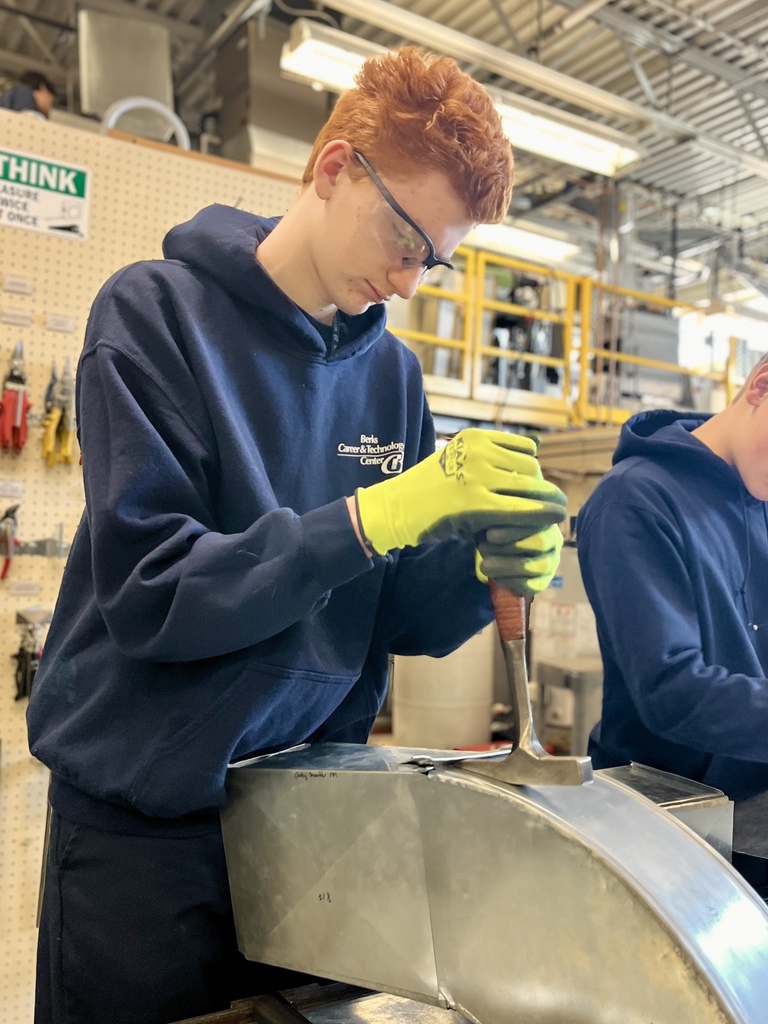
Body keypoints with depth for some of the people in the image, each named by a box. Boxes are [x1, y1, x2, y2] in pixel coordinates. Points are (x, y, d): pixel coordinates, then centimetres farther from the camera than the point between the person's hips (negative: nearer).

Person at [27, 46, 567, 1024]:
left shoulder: (391, 372, 2)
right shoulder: (156, 313, -11)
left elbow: (391, 615, 3)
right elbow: (147, 592, -20)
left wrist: (483, 569, -17)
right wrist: (377, 513, -26)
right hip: (146, 822, -4)